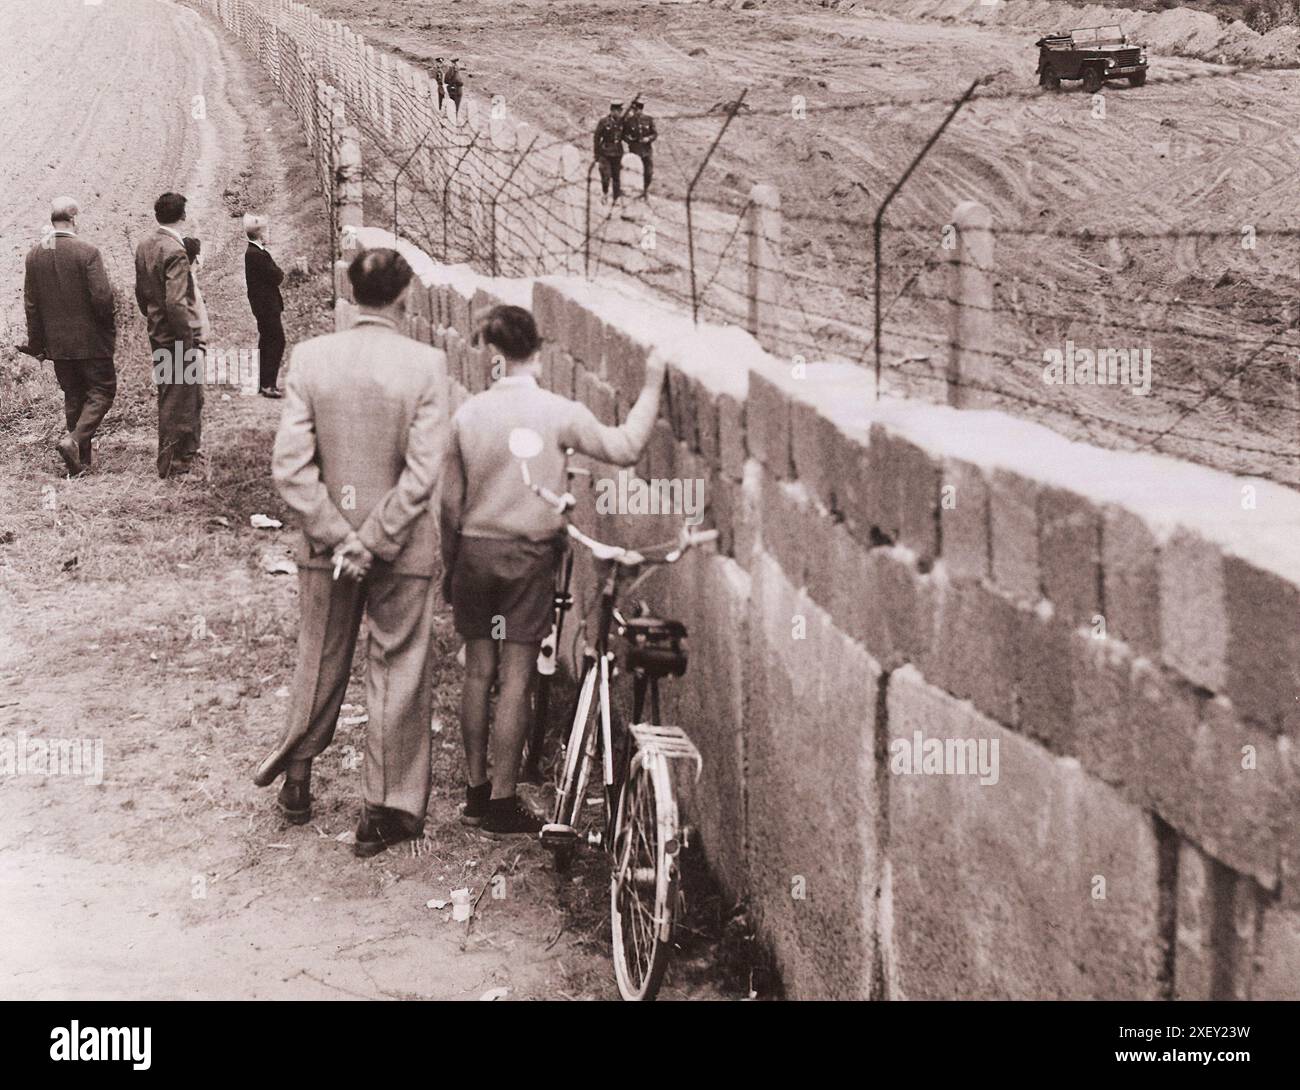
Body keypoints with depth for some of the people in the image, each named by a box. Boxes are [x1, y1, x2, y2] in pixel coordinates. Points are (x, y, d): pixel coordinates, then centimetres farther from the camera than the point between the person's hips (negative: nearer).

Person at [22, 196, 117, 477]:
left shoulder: (34, 255, 2)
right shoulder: (88, 253, -15)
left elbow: (31, 304, 5)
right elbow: (102, 297, -17)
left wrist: (37, 343, 13)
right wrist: (110, 328, 0)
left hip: (57, 342, 5)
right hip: (90, 339, -5)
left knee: (73, 396, 15)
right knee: (102, 391, 5)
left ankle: (82, 456, 17)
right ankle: (75, 440, -14)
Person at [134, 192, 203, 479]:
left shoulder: (144, 244, 6)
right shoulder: (175, 252, -22)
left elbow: (141, 290, 15)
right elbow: (176, 302, -25)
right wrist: (188, 340, -19)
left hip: (157, 333, 9)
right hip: (176, 335, -9)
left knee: (192, 395, 21)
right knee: (177, 399, 2)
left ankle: (188, 452, 32)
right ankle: (171, 464, 11)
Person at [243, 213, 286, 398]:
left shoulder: (252, 252, 13)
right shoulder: (257, 255, -20)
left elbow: (274, 275, 16)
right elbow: (277, 277, -20)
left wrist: (277, 274, -2)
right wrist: (279, 273, -2)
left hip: (263, 305, 11)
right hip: (267, 305, -11)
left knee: (267, 342, 17)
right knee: (277, 341, -10)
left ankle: (262, 383, 23)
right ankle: (268, 384, -11)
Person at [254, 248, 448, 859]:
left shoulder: (310, 358, -8)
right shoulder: (426, 365, -14)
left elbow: (290, 465, -11)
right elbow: (423, 471, -17)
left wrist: (340, 538, -9)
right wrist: (372, 544, -13)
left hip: (326, 546, 3)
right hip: (402, 549, -2)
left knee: (319, 665, 21)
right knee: (397, 677, 10)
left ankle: (297, 784, 36)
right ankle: (384, 813, 16)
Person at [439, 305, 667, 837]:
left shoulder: (468, 413, -1)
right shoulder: (557, 412, -11)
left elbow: (451, 502, 5)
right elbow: (624, 448, -8)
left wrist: (449, 565, 17)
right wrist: (651, 388, 0)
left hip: (474, 552, 3)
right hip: (528, 555, -3)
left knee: (478, 673, 12)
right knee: (515, 679, 1)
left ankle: (476, 791, 20)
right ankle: (502, 803, 5)